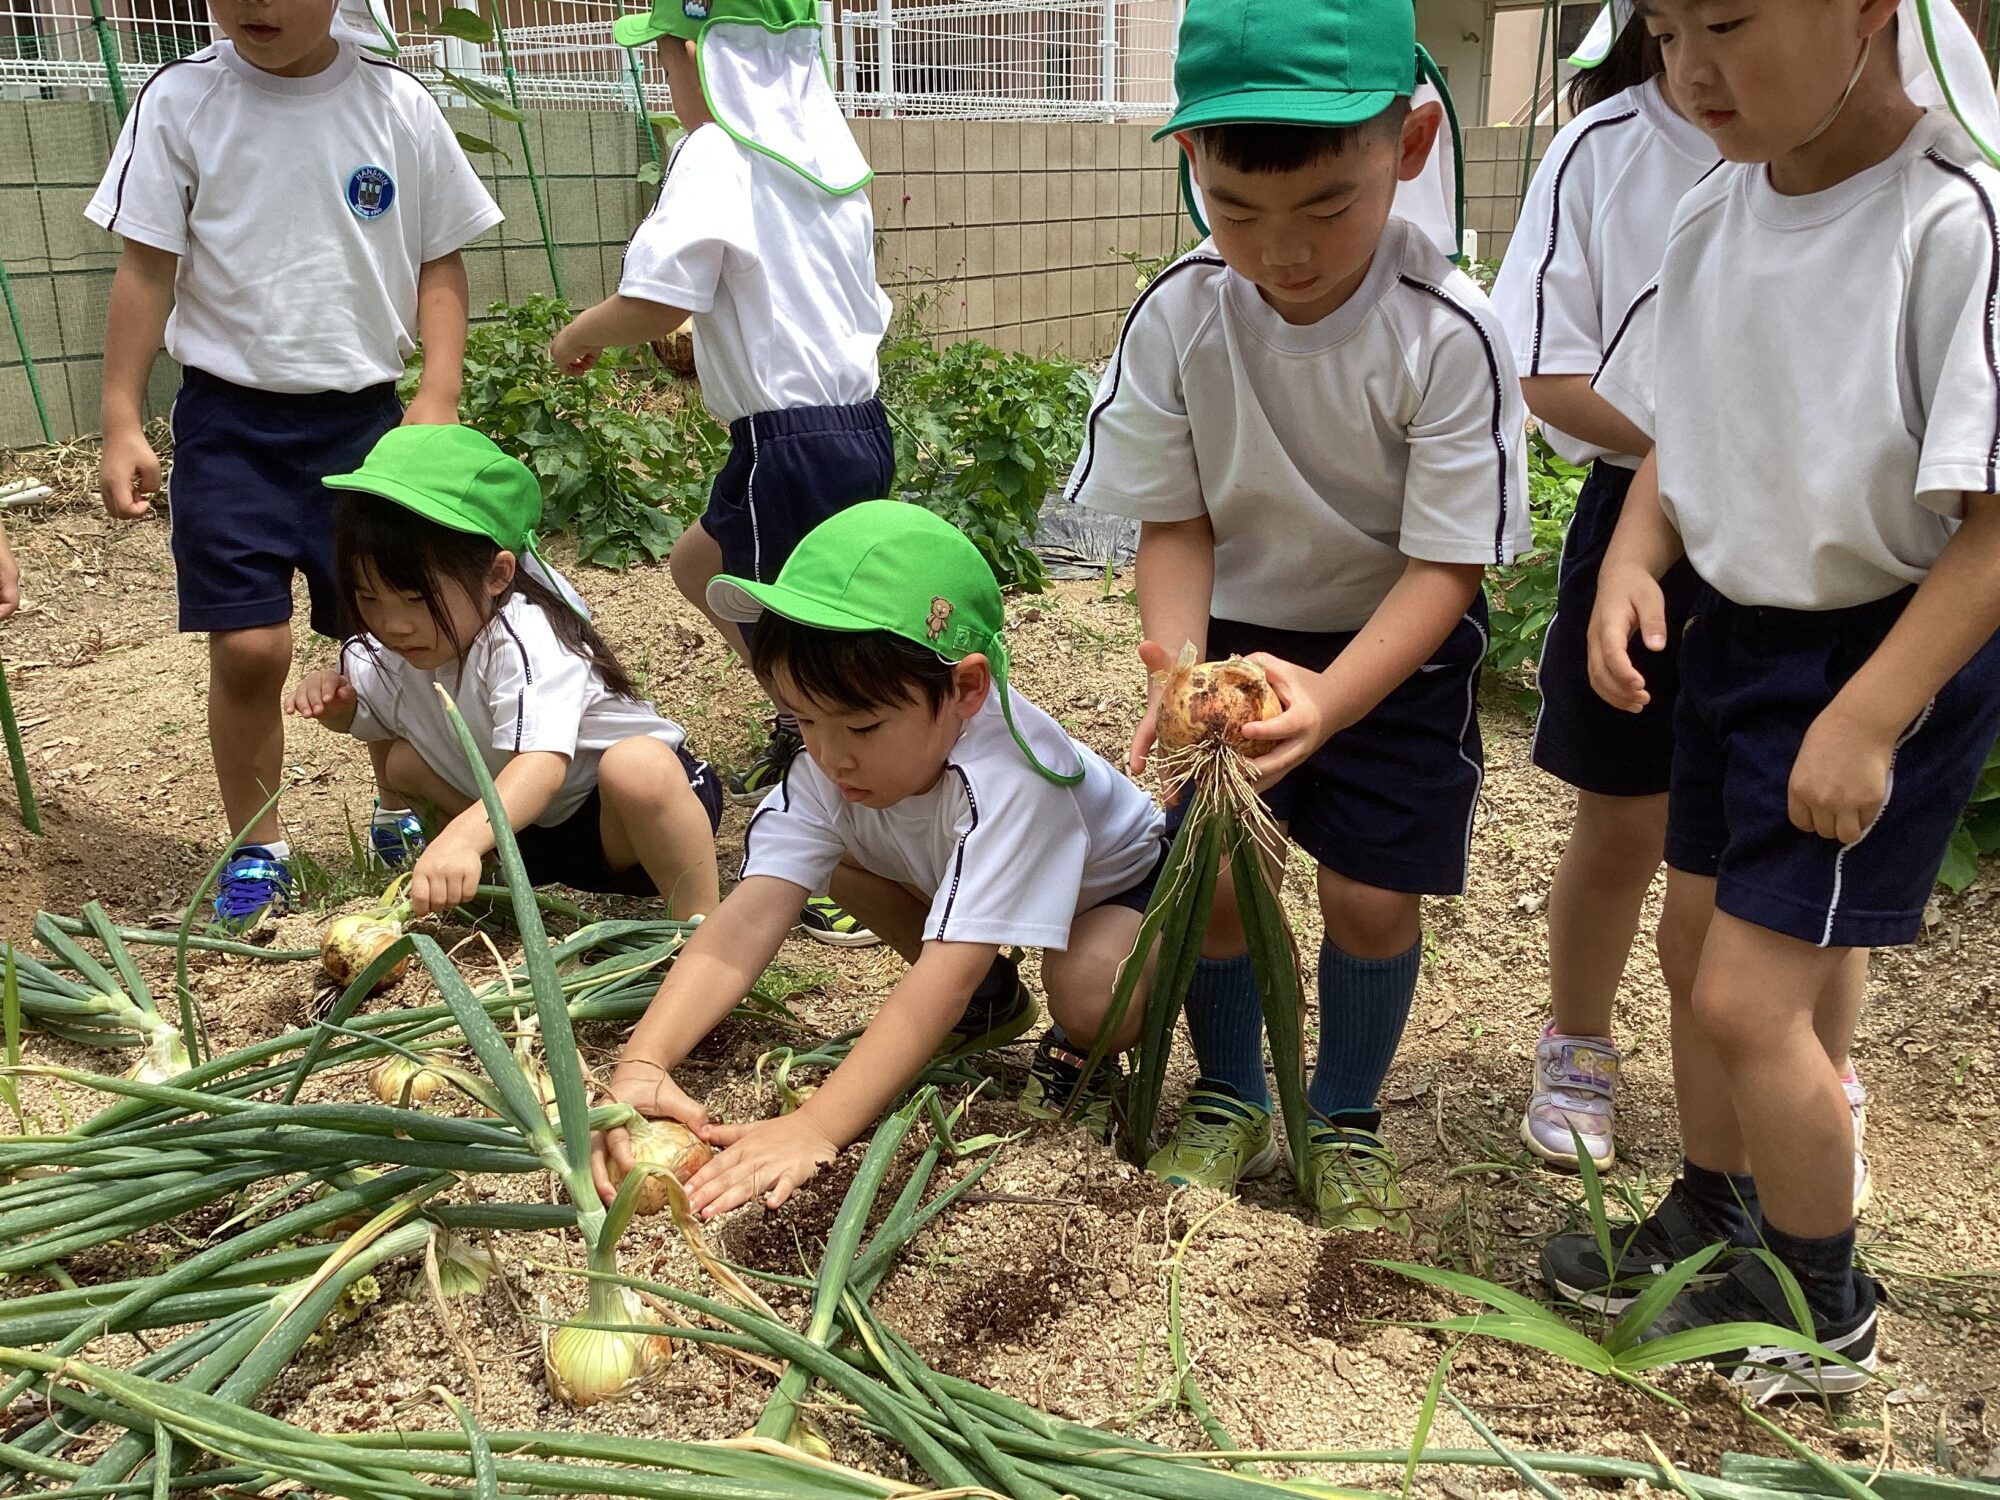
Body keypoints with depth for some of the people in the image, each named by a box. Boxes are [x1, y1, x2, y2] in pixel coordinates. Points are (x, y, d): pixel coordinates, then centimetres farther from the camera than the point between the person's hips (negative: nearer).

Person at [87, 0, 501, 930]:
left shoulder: (396, 106, -1)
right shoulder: (179, 102, -2)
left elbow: (440, 261, 5)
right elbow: (146, 268, 0)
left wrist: (438, 398, -6)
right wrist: (122, 423, -4)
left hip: (364, 415, 1)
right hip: (230, 417, -1)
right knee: (247, 647, -5)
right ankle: (255, 852, 14)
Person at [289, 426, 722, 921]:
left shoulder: (526, 644, -30)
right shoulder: (387, 650, -5)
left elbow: (541, 765, -47)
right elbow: (358, 714, 18)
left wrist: (462, 837, -64)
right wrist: (331, 696, -7)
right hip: (530, 830, 7)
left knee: (637, 765, -39)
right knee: (402, 762, -5)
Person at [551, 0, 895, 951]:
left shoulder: (718, 154, -11)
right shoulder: (825, 152, 12)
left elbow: (655, 303, -21)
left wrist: (576, 337, 0)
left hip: (793, 435, -9)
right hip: (858, 416, 9)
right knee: (699, 564, 28)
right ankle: (799, 733, 34)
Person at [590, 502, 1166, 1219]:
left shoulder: (1007, 777, -44)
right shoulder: (831, 763, -26)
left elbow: (944, 971, -49)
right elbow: (748, 918, -35)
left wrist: (814, 1129, -57)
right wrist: (640, 1065, -50)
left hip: (1120, 880, -7)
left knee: (1090, 1000, -37)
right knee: (827, 845, -12)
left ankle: (1095, 1052, 1)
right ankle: (990, 999, 7)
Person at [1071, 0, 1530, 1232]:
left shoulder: (1450, 333, -28)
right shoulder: (1176, 319, -20)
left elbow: (1446, 564, -24)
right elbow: (1176, 524, -11)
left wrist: (1329, 700, -39)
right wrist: (1175, 671, -29)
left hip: (1398, 643, -2)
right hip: (1235, 628, 2)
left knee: (1373, 894, 1)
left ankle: (1347, 1119, 28)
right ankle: (1233, 1100, 27)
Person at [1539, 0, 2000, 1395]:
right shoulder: (1717, 213, -2)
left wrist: (1868, 720, -24)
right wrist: (1633, 558, -8)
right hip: (1736, 623, 7)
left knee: (1747, 998, -4)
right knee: (1694, 938, 18)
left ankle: (1823, 1311, 22)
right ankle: (1713, 1216, 42)